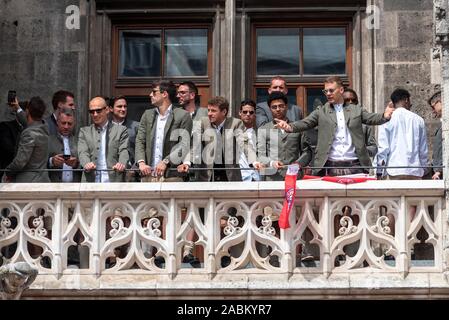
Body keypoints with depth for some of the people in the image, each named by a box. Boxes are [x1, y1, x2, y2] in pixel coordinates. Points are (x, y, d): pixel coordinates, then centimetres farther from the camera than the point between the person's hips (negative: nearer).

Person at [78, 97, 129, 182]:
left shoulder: (120, 130, 11)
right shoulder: (84, 131, 15)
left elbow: (124, 151, -1)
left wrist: (121, 164, -24)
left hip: (114, 181, -1)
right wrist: (86, 164, -23)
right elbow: (83, 152, 1)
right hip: (91, 181, 1)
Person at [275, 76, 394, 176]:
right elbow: (305, 123, -2)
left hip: (354, 166, 1)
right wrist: (289, 127, -22)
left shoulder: (356, 110, 11)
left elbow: (372, 119, 2)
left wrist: (385, 116, -21)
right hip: (330, 167, 0)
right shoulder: (321, 112, 8)